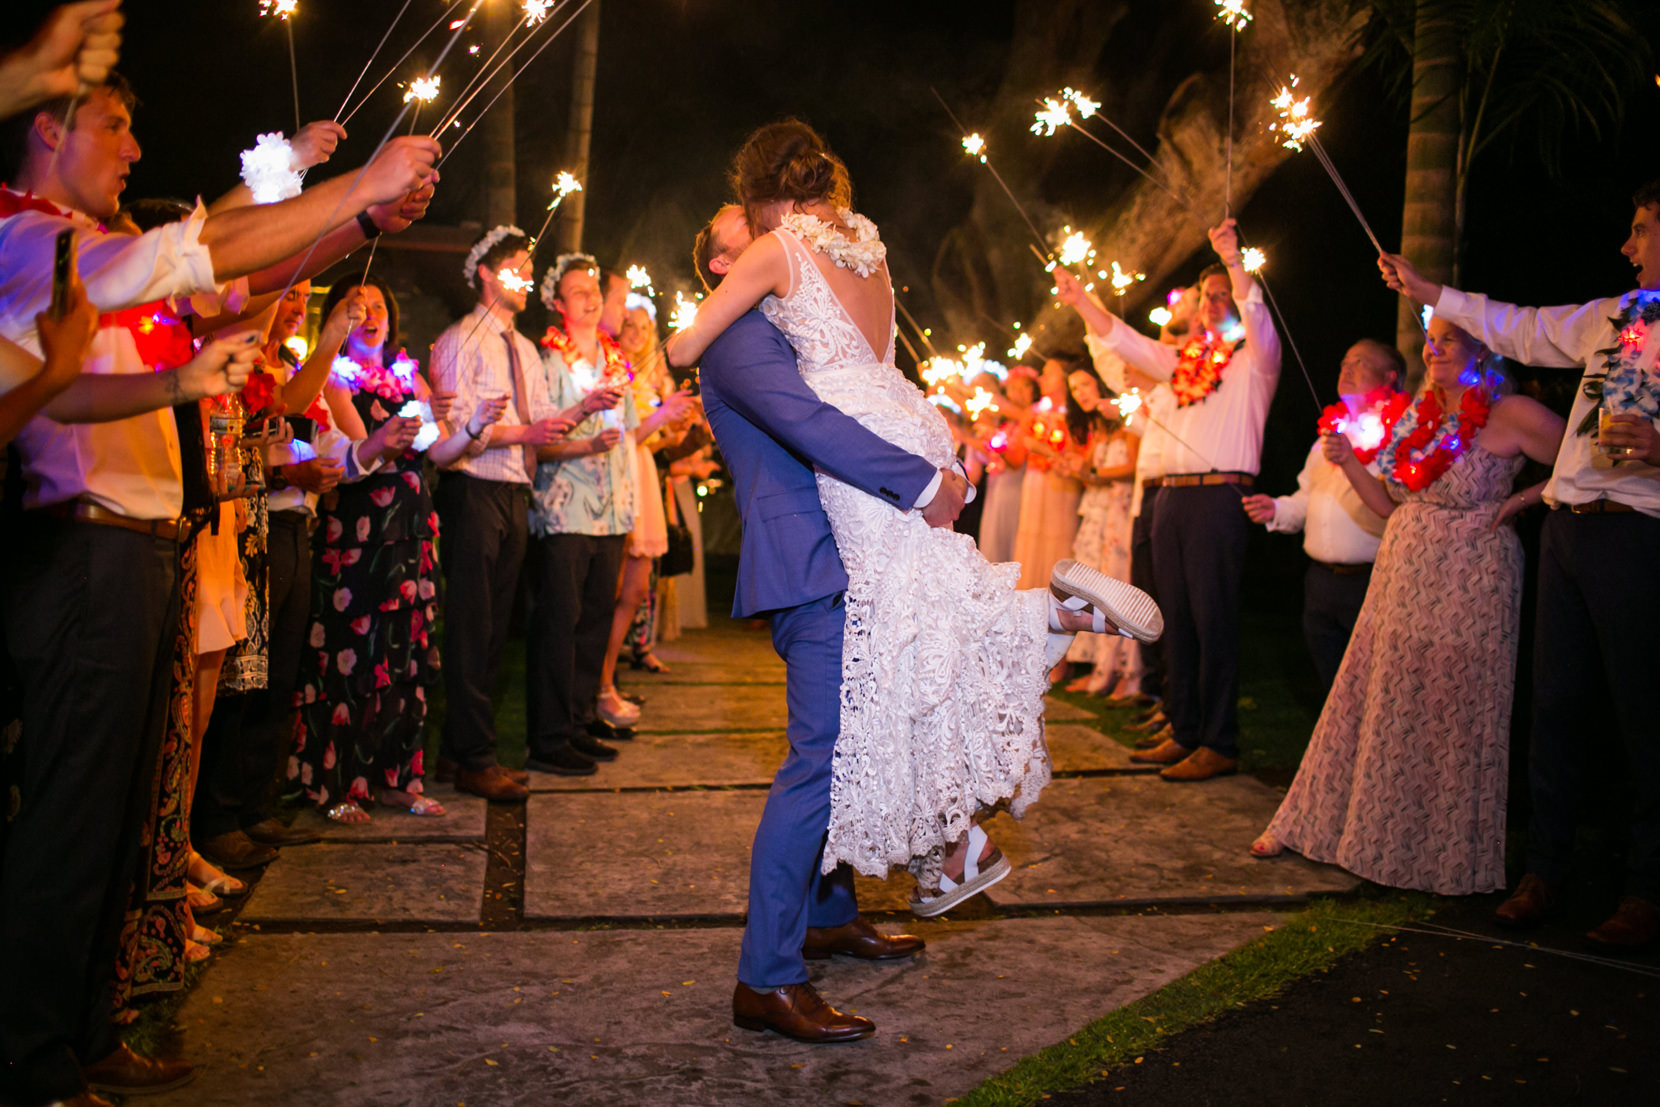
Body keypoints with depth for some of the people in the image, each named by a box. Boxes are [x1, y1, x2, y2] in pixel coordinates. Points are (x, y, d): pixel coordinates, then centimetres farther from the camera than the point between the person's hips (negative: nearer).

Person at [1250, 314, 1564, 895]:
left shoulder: (1511, 416, -9)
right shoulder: (1417, 416, 10)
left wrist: (1524, 499, -12)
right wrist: (1347, 461, 1)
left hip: (1468, 583, -6)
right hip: (1401, 579, 6)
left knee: (1452, 716, 3)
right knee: (1371, 701, 12)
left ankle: (1450, 860, 20)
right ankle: (1318, 823, 25)